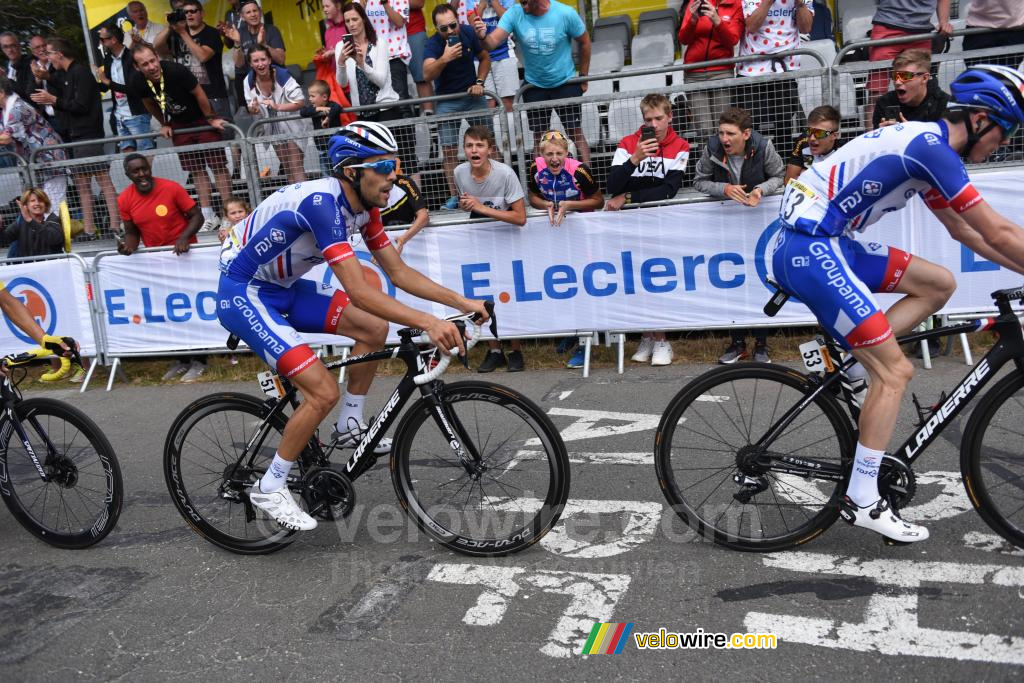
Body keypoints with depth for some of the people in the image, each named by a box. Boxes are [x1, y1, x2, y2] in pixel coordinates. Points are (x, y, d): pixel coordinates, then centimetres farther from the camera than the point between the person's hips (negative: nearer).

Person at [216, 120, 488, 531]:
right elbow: (358, 292, -36)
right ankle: (269, 489, -1)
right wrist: (428, 322, -42)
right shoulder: (322, 202, -29)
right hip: (244, 295, -9)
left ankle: (350, 427, 18)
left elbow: (399, 272, 3)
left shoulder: (363, 205, -2)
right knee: (324, 391, -18)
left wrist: (462, 302, -4)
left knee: (374, 329, 4)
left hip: (283, 288, 9)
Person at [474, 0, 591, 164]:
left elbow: (584, 42, -3)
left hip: (565, 83, -2)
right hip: (534, 86, 2)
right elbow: (492, 41, -23)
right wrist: (482, 36, -46)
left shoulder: (565, 14, -18)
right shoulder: (514, 14, -14)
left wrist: (583, 76, 0)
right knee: (539, 137, 9)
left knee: (576, 134, 3)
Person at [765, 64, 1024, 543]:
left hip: (825, 242, 10)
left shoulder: (926, 145, 18)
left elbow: (964, 230, 27)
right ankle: (862, 502, -1)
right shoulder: (931, 146, -13)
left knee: (938, 284, 13)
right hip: (809, 247, -10)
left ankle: (849, 365, 8)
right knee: (895, 371, -7)